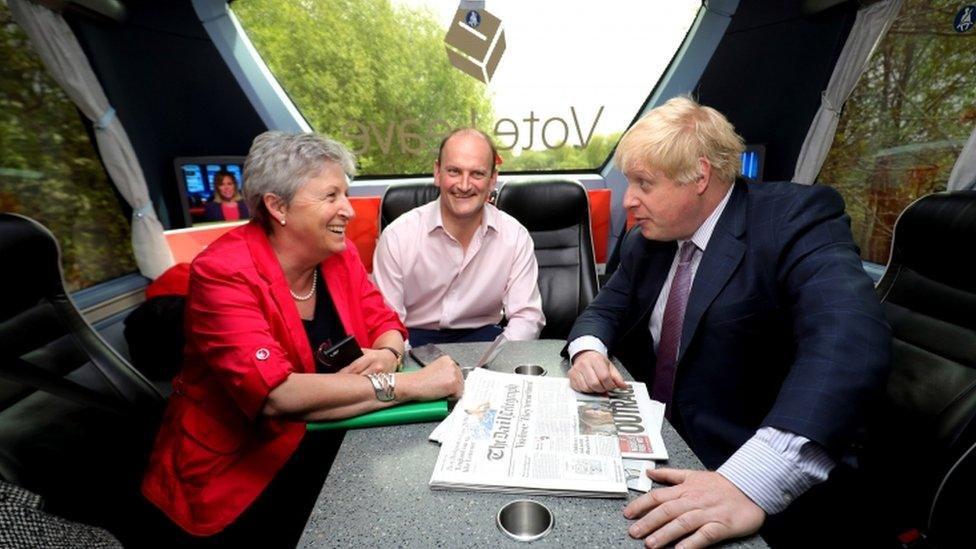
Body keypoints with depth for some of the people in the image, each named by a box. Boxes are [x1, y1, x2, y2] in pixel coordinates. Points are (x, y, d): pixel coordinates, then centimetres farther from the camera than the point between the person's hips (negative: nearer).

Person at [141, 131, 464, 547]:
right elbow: (275, 395, -30)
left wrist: (387, 356, -20)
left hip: (323, 445, 6)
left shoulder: (337, 251, -1)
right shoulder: (224, 273, -19)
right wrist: (407, 384, -32)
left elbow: (384, 323, 4)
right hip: (236, 476, -5)